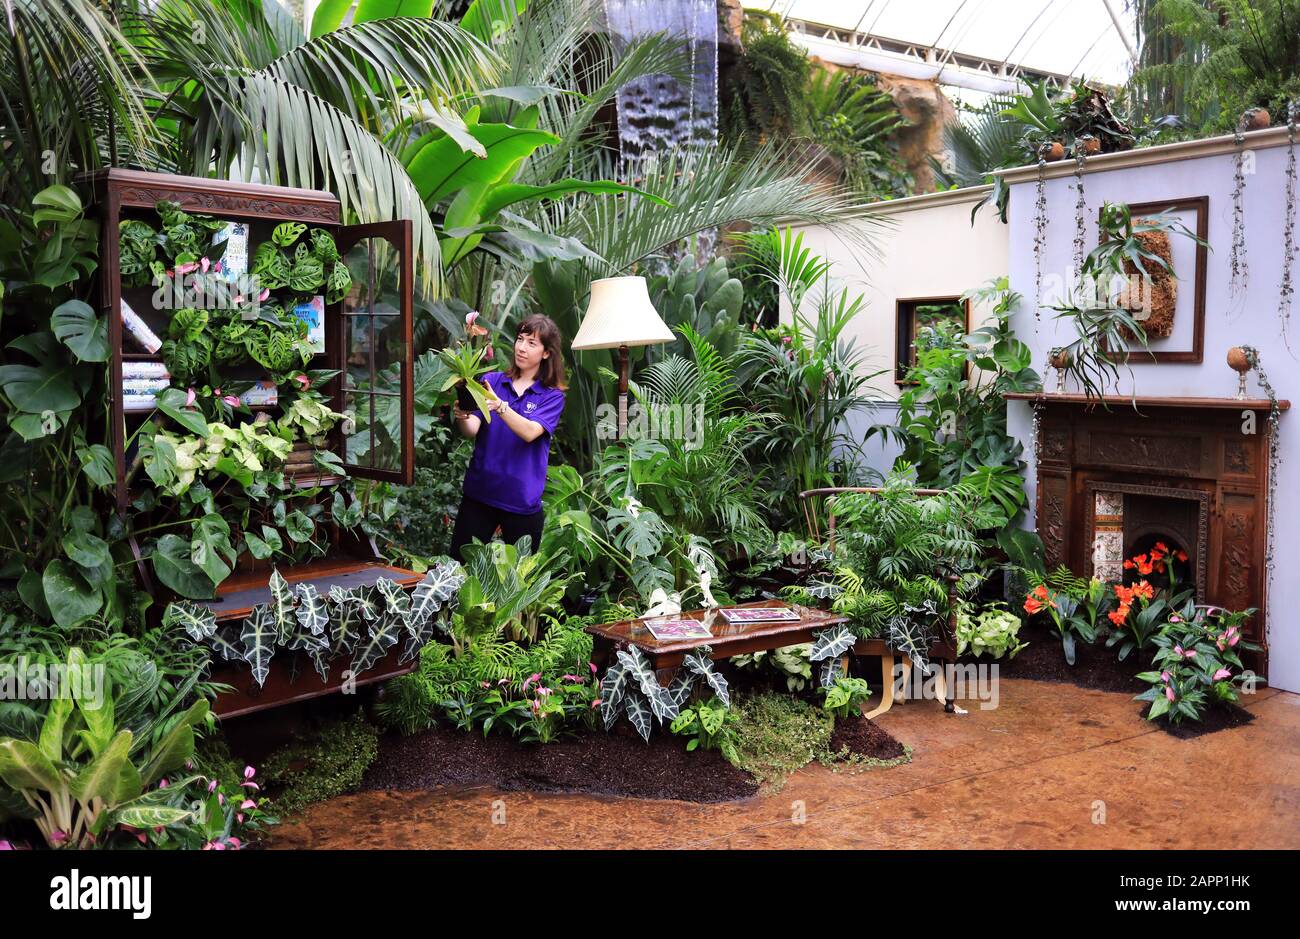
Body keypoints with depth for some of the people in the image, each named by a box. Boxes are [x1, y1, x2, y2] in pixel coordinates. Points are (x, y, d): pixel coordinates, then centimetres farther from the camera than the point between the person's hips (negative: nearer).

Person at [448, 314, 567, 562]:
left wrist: (499, 406, -34)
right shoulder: (491, 381, 4)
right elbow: (472, 430, -7)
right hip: (479, 492, 1)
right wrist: (462, 417, -30)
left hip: (523, 500, -1)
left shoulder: (552, 396, -1)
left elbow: (530, 432, -19)